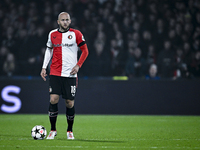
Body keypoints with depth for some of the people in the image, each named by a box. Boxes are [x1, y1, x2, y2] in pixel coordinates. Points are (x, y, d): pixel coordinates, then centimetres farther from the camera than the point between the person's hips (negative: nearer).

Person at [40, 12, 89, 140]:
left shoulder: (76, 34, 1)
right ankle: (53, 130, 1)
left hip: (70, 74, -1)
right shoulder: (52, 34, 8)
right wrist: (44, 67, 13)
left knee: (70, 103, -1)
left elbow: (85, 51, 6)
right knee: (53, 99, -11)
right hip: (55, 73, 1)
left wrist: (78, 65, -5)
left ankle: (70, 131, 17)